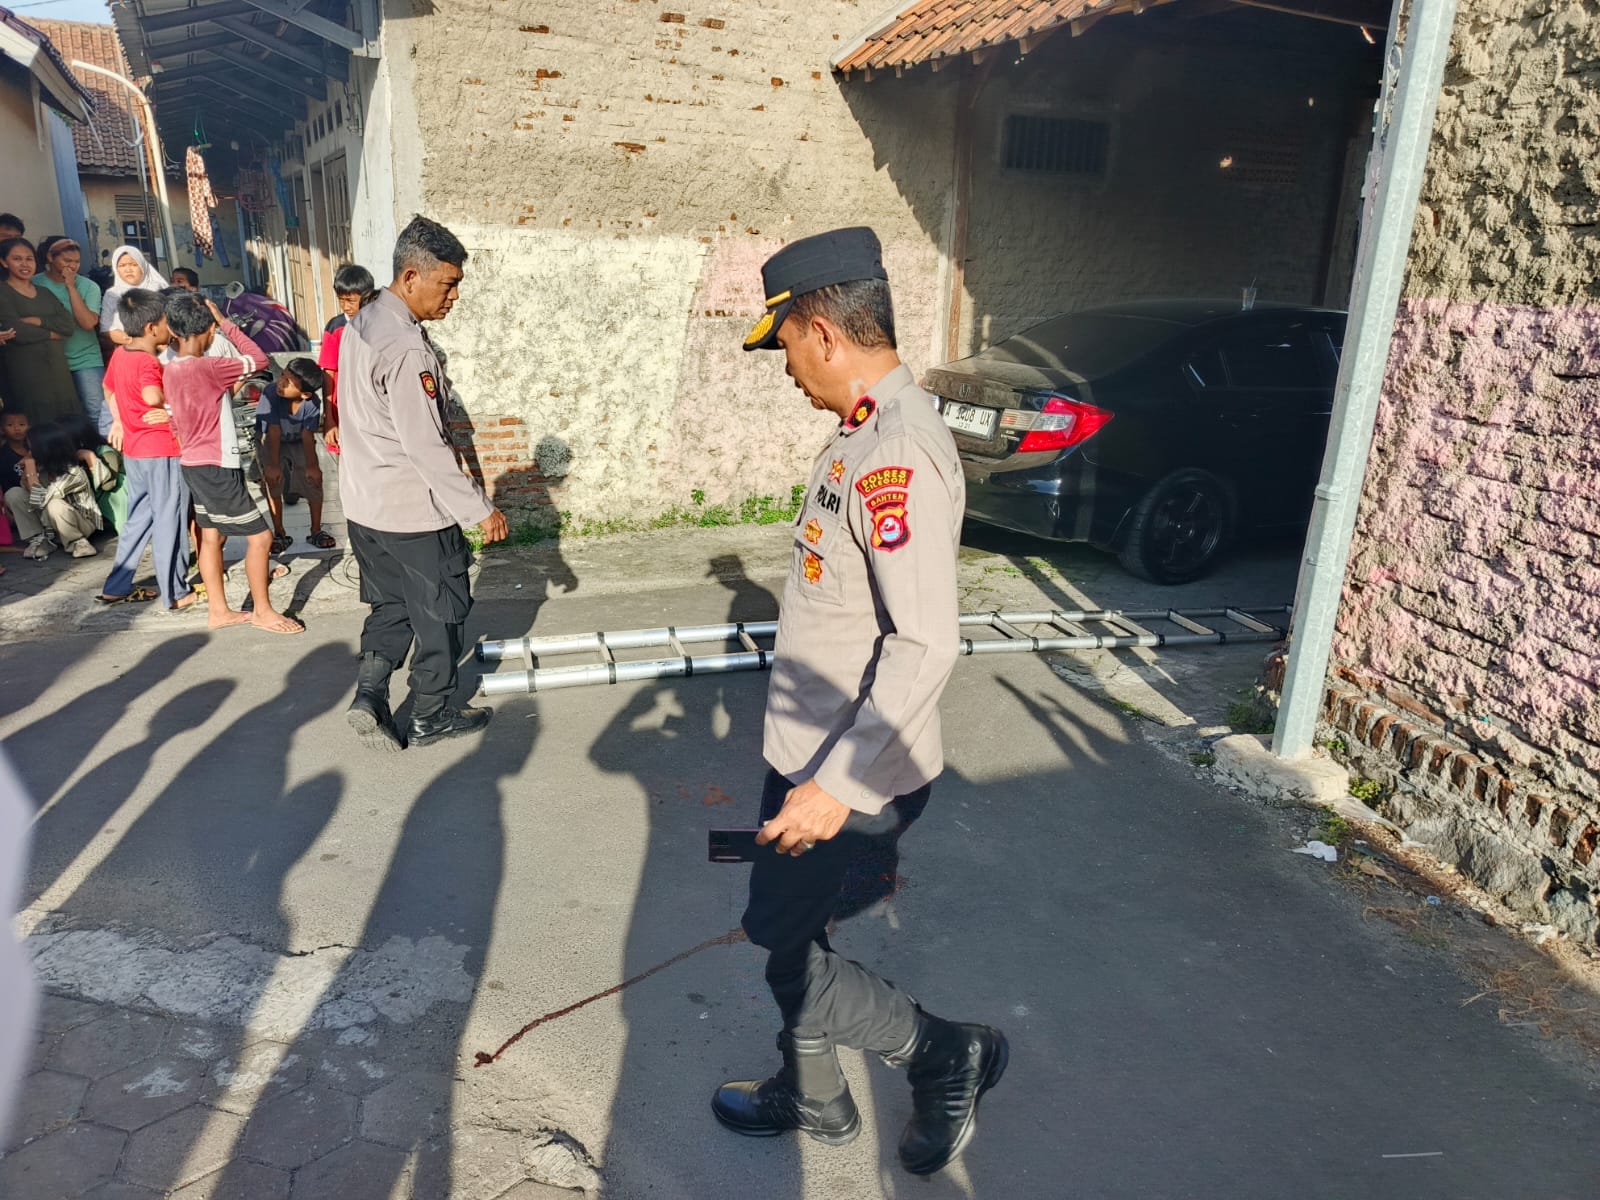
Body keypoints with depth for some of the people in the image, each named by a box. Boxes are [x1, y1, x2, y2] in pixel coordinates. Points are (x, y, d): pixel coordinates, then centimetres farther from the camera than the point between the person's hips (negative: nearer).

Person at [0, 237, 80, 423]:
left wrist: (38, 321, -10)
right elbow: (18, 332, -14)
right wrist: (51, 333, -1)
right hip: (25, 374, -5)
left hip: (58, 369, 5)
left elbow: (69, 324, 4)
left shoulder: (44, 293, 18)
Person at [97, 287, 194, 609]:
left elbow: (108, 389, 24)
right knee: (169, 522, 1)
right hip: (162, 451, -9)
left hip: (133, 450, 9)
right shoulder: (147, 362, -19)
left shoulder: (119, 354, 8)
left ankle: (116, 587, 23)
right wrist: (171, 407, -19)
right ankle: (175, 593, 8)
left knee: (139, 519, 18)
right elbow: (153, 397, -38)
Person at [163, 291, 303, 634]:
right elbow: (258, 359, -14)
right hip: (216, 468, -9)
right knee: (260, 537, -2)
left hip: (196, 464, 9)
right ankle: (264, 611, 6)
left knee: (211, 536, 15)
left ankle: (219, 610, 23)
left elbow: (175, 420, 13)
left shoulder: (172, 369, 5)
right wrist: (226, 322, -9)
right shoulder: (206, 367, -21)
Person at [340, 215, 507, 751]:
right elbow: (426, 447, -26)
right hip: (413, 511, -9)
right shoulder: (406, 349, -25)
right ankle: (432, 716, 21)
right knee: (440, 612, 9)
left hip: (365, 503, 9)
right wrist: (480, 510, -19)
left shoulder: (363, 322, 7)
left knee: (393, 603, 21)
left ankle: (369, 694, 13)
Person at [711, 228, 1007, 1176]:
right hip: (808, 750, 10)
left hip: (852, 771, -9)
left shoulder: (898, 454, -26)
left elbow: (926, 644, -30)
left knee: (783, 941, 5)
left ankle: (951, 1057, 24)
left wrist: (839, 785, -27)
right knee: (792, 932, 21)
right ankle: (814, 1098, 43)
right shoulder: (864, 430, 7)